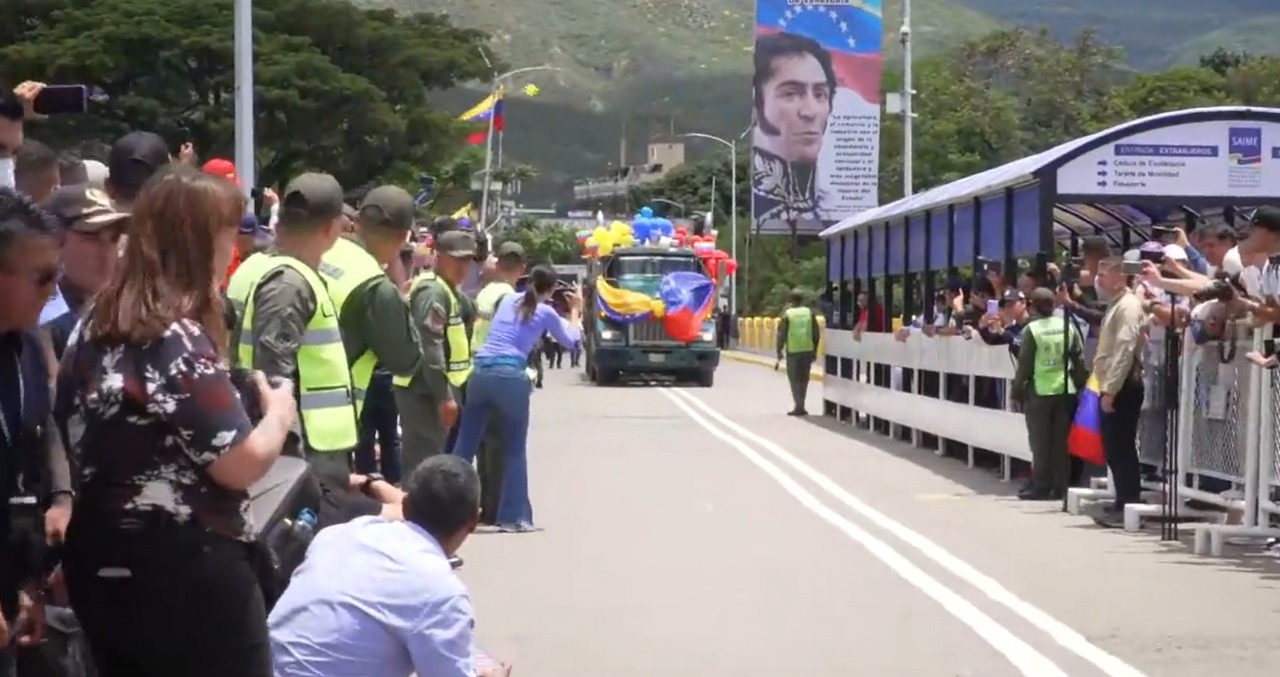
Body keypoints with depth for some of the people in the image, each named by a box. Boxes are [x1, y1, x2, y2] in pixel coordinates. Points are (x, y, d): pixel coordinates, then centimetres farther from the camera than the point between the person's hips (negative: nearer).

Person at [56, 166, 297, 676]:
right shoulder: (179, 341, -20)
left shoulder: (97, 323, 6)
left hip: (104, 568, 9)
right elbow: (240, 466, -21)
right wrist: (279, 413, -3)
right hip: (186, 576, -8)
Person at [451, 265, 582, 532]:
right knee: (515, 450, 8)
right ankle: (513, 516, 9)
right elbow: (571, 340, 22)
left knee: (464, 446, 8)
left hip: (480, 372, 5)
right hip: (510, 376, -4)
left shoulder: (508, 300, 18)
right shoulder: (545, 312, 6)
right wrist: (575, 310, 36)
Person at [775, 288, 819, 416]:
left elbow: (781, 335, -5)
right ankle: (800, 406, 19)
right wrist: (814, 351, 14)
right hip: (807, 350, 3)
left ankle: (799, 406, -6)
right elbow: (816, 334, 5)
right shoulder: (809, 313, 2)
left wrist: (779, 351, 4)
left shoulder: (787, 314, -6)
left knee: (794, 379, 4)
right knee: (803, 379, 14)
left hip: (793, 351, -3)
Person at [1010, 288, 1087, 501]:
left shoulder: (1032, 329, -8)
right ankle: (1060, 486, 10)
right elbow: (1079, 359, 4)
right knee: (1061, 441, 9)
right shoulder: (1068, 326, 1)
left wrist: (1016, 390, 3)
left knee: (1041, 442, 4)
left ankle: (1041, 486, 3)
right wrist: (1081, 385, 13)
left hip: (1039, 391, -3)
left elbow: (1024, 363, -6)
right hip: (1065, 390, 3)